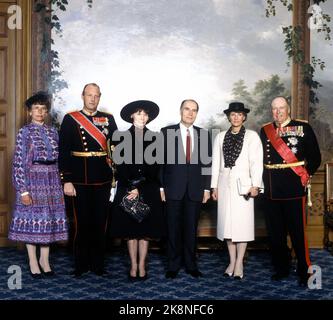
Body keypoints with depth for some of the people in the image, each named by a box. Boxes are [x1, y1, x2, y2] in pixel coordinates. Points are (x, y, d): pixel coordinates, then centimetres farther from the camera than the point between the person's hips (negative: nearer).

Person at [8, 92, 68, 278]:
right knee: (32, 219, 2)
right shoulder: (25, 132, -3)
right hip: (33, 180, -4)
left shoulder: (53, 131, 10)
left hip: (52, 181, 4)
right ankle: (33, 261, 15)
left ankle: (45, 259, 21)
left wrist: (60, 183, 7)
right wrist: (23, 190, -13)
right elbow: (19, 162, -7)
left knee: (50, 219, 7)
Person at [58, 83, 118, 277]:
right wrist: (67, 180, -9)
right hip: (80, 179, -2)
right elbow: (63, 152, -3)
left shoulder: (108, 119, 8)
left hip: (103, 179, 2)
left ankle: (98, 264, 21)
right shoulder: (70, 119, 1)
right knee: (82, 223, 6)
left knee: (100, 222, 8)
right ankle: (81, 264, 19)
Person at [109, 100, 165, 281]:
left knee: (145, 229, 3)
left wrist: (139, 189, -10)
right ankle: (134, 266, 14)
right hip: (127, 190, 0)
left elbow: (155, 168, -1)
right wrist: (129, 189, -11)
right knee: (130, 229, 4)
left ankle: (142, 266, 12)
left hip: (148, 191, 0)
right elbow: (120, 168, -1)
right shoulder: (123, 138, 2)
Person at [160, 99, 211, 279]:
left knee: (191, 229, 8)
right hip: (174, 188, -1)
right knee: (173, 228, 6)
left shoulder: (204, 135, 7)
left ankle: (191, 265, 21)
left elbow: (207, 163, 7)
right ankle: (173, 265, 18)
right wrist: (161, 186, -4)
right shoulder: (167, 132, 2)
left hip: (195, 190, 2)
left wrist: (207, 188, 3)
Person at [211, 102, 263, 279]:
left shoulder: (252, 136, 3)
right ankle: (231, 261, 15)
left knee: (242, 222, -2)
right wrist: (214, 186, 7)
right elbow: (216, 162, 11)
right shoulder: (220, 137, 12)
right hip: (225, 183, 3)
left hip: (243, 183, -3)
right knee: (227, 222, 5)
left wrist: (255, 185, -10)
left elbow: (257, 162, -2)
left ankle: (239, 263, 7)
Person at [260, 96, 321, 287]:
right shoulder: (265, 131, 11)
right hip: (271, 190, 4)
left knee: (298, 232, -1)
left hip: (294, 188, -3)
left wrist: (306, 175, -7)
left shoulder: (303, 128, 2)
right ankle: (281, 269, 26)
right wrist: (260, 182, 3)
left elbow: (315, 157, 3)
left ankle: (305, 271, 13)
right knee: (275, 233, 11)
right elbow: (260, 158, 13)